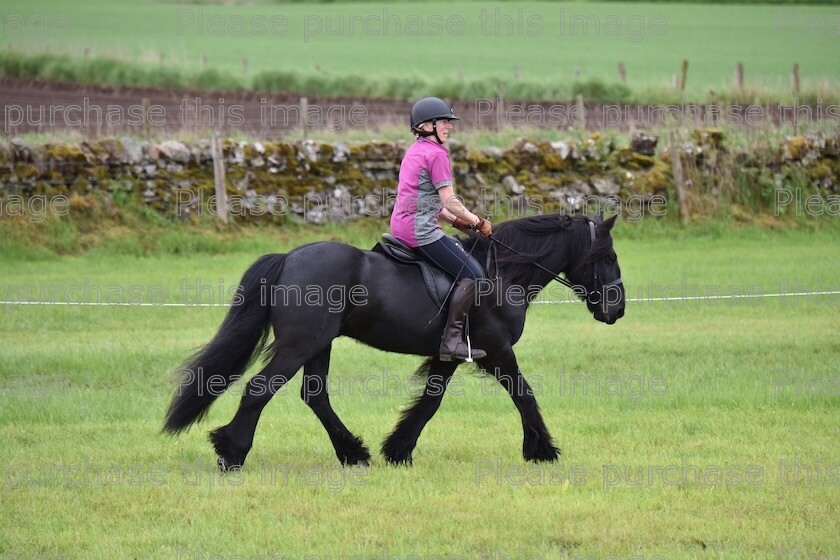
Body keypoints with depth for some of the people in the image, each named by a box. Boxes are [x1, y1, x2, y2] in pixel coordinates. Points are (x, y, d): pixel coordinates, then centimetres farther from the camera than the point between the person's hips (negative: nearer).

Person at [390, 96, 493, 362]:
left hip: (401, 226, 10)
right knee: (472, 273, -11)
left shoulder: (415, 151, 19)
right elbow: (449, 200, -14)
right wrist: (477, 222, -3)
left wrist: (457, 221, 18)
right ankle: (452, 340, -18)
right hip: (420, 230, -10)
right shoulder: (436, 154, -10)